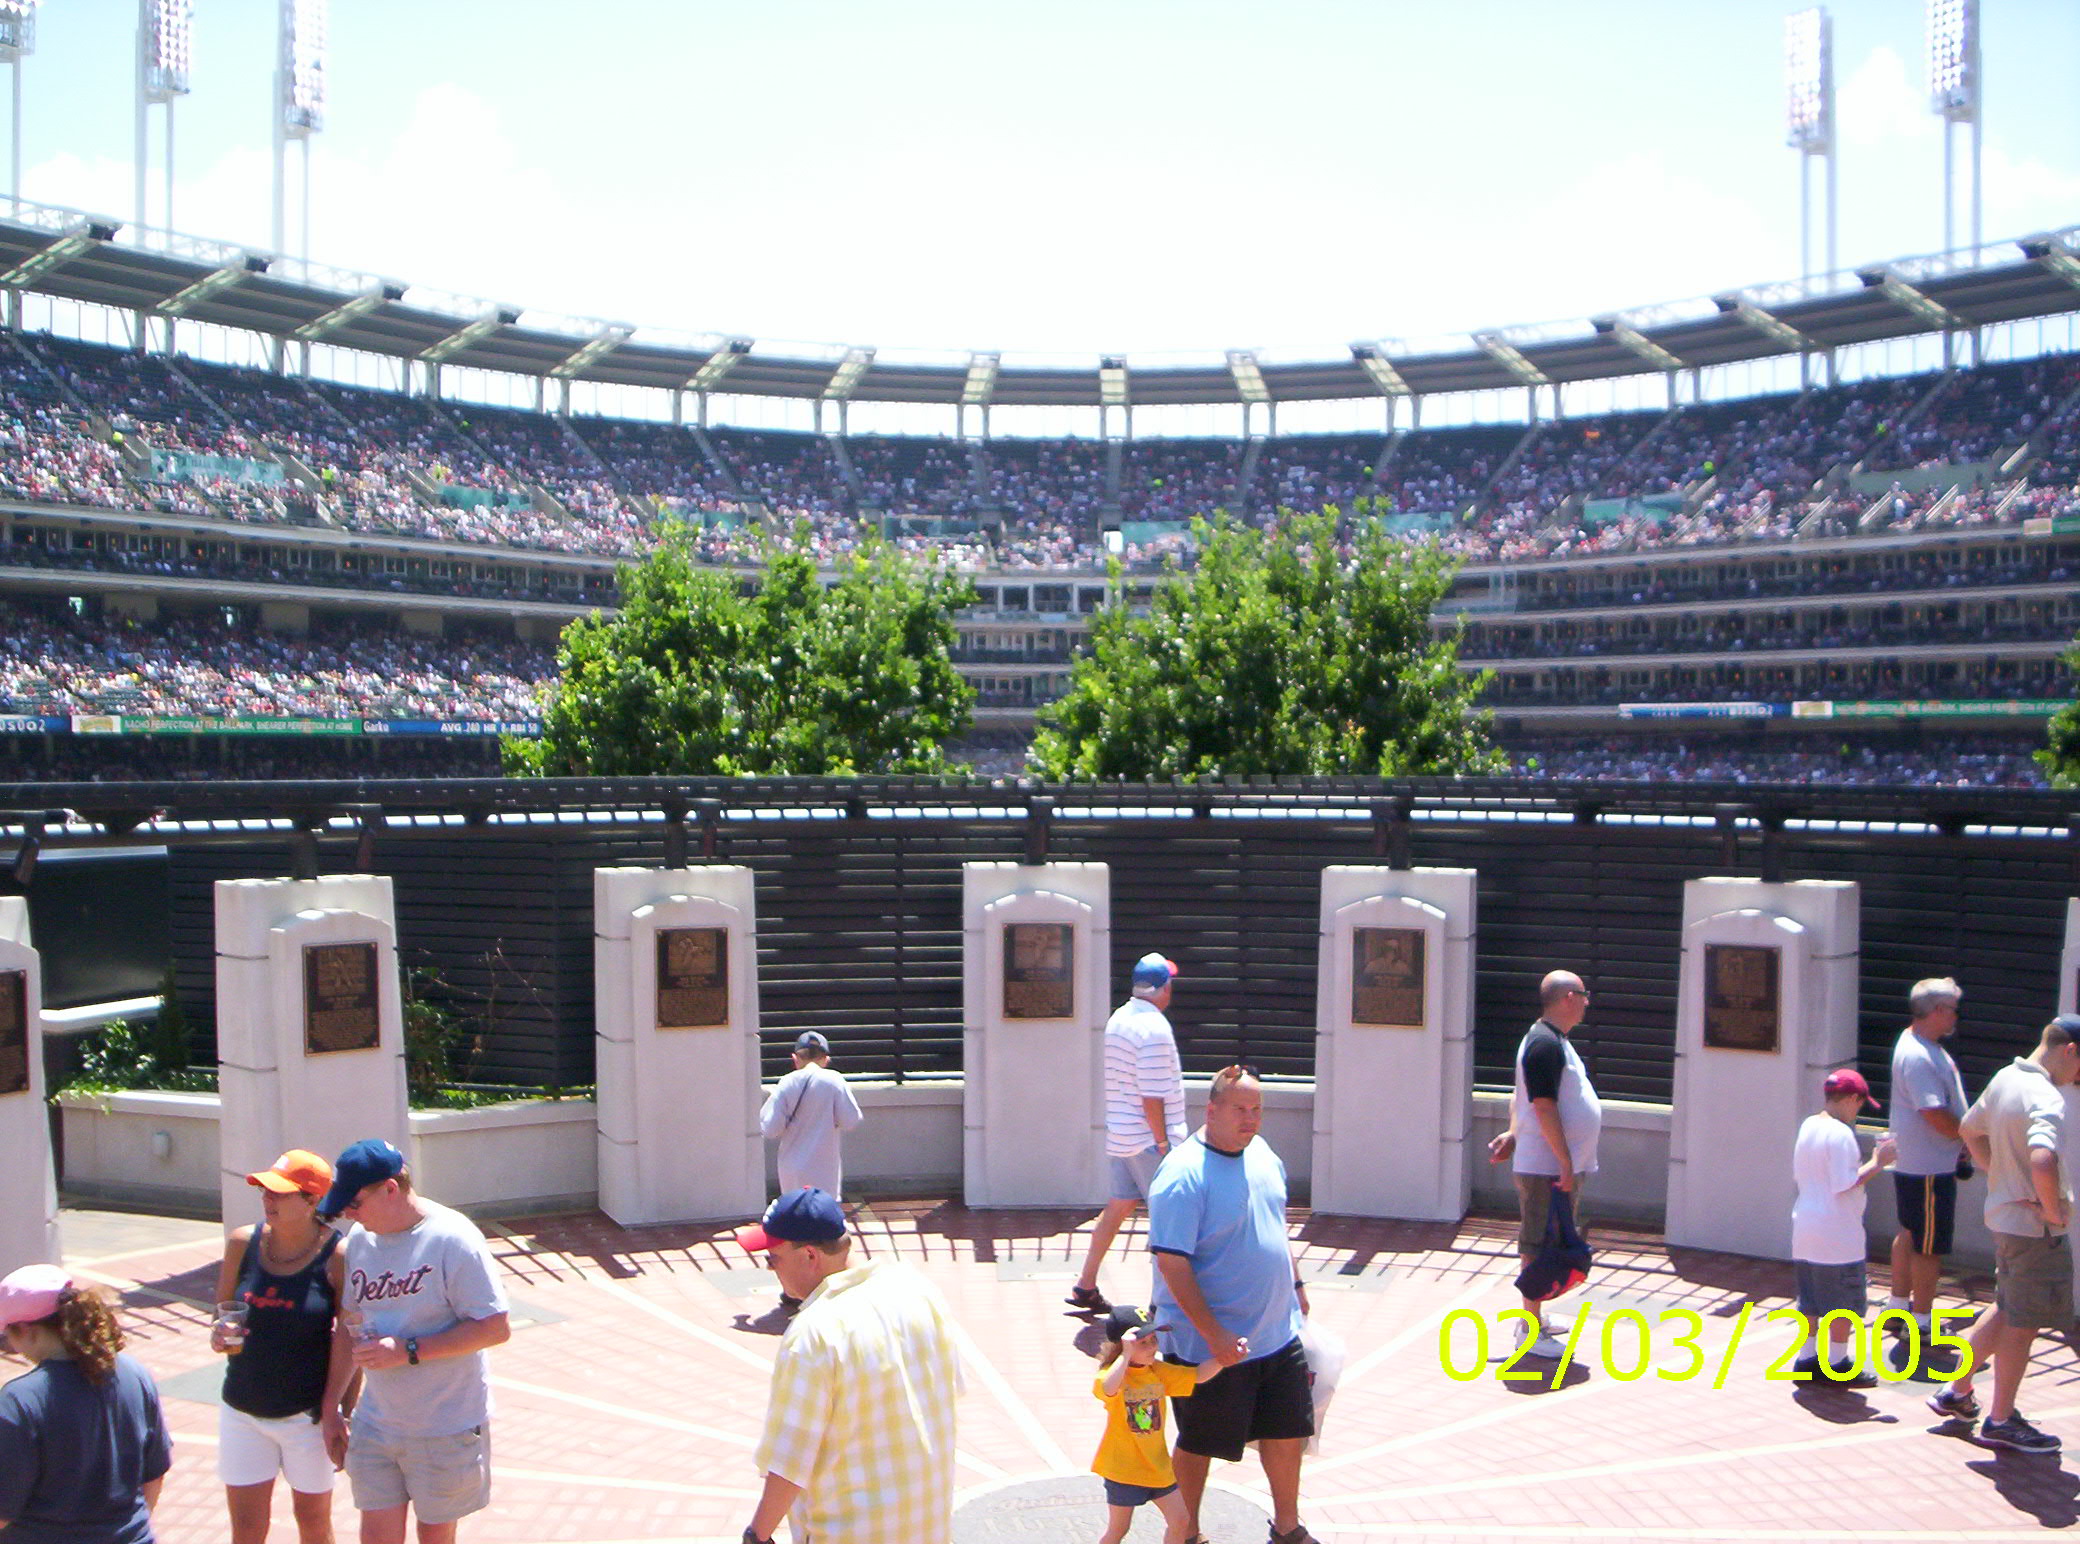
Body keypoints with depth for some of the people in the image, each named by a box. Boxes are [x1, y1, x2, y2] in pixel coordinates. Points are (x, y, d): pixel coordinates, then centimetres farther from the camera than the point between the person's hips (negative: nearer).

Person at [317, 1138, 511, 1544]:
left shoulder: (452, 1239, -19)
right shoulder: (360, 1239, 2)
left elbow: (495, 1327, -20)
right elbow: (349, 1325, 12)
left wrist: (408, 1351, -23)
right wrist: (331, 1409, 14)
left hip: (445, 1430, -5)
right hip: (375, 1424, 5)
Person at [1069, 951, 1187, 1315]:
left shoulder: (1117, 1019, 9)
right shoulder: (1154, 1028, -19)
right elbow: (1152, 1095, -21)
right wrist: (1162, 1141, -15)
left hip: (1120, 1135, 9)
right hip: (1147, 1138, -9)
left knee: (1119, 1206, 15)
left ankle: (1085, 1286, 19)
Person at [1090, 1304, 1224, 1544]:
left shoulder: (1159, 1371, 1)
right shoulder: (1111, 1373, -19)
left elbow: (1198, 1375, 1)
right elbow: (1109, 1389, -44)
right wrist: (1126, 1354, -46)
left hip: (1157, 1464, 6)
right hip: (1122, 1467, -6)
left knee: (1180, 1520, 10)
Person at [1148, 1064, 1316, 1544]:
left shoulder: (1263, 1154, 4)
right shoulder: (1183, 1174, -22)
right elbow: (1172, 1263, -23)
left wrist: (1295, 1285, 21)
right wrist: (1213, 1334, -25)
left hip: (1278, 1333, 7)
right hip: (1208, 1343, -7)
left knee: (1287, 1431, 18)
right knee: (1198, 1444, 9)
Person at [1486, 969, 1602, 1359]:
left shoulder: (1552, 1040, 14)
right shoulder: (1546, 1044, -19)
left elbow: (1519, 1097, 21)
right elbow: (1544, 1106, -23)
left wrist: (1513, 1134, 16)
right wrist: (1565, 1163, -22)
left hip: (1560, 1165, 10)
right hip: (1547, 1166, -10)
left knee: (1547, 1244, 18)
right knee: (1539, 1246, -3)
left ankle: (1533, 1318, 30)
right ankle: (1530, 1330, 4)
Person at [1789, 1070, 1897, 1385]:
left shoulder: (1807, 1126, 9)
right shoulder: (1841, 1134, -18)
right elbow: (1846, 1184, -22)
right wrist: (1876, 1162, -12)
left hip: (1805, 1231, 8)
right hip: (1837, 1233, -8)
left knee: (1812, 1298, 16)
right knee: (1844, 1301, 5)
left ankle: (1807, 1358, 21)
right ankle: (1838, 1366, 11)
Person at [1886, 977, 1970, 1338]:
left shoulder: (1918, 1044, 10)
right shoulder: (1919, 1057, -24)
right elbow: (1935, 1114, -28)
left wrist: (1962, 1139, 14)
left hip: (1913, 1161, 11)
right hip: (1928, 1167, -11)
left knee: (1910, 1234, 20)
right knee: (1929, 1245, 0)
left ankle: (1898, 1306, 31)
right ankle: (1920, 1321, 9)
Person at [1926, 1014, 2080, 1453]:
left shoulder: (2005, 1077, 5)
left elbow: (1969, 1129, 20)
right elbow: (2042, 1159, -41)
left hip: (2004, 1214, 9)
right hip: (2034, 1225, -9)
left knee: (2005, 1310, 22)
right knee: (2022, 1325, 5)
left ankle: (1956, 1392, 30)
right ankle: (2001, 1421, 17)